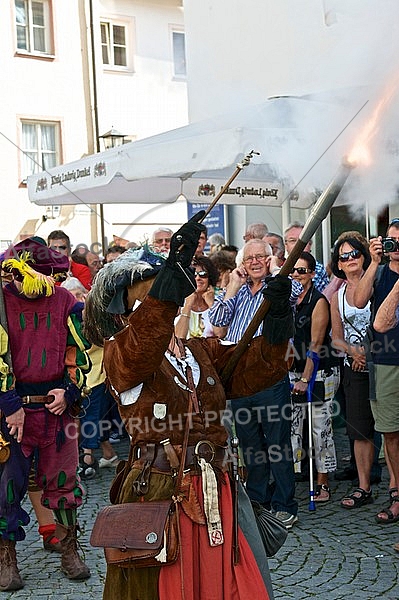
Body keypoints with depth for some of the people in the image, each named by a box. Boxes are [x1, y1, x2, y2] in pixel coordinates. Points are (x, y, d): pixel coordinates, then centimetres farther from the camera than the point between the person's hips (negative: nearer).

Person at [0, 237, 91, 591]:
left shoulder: (65, 300, 3)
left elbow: (78, 352, 8)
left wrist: (69, 391, -5)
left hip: (57, 405, 2)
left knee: (62, 479, 10)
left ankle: (70, 553, 23)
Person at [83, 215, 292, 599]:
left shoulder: (201, 349, 14)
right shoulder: (119, 355, -6)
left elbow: (248, 370, 2)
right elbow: (141, 347, -29)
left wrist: (276, 318, -14)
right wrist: (175, 266, -38)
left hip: (216, 492, 5)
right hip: (158, 495, -5)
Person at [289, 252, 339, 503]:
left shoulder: (318, 301, -8)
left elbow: (315, 344, -12)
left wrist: (306, 378, -17)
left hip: (320, 372, -5)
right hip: (293, 372, 5)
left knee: (320, 428, 0)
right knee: (290, 426, 2)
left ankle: (323, 485, 8)